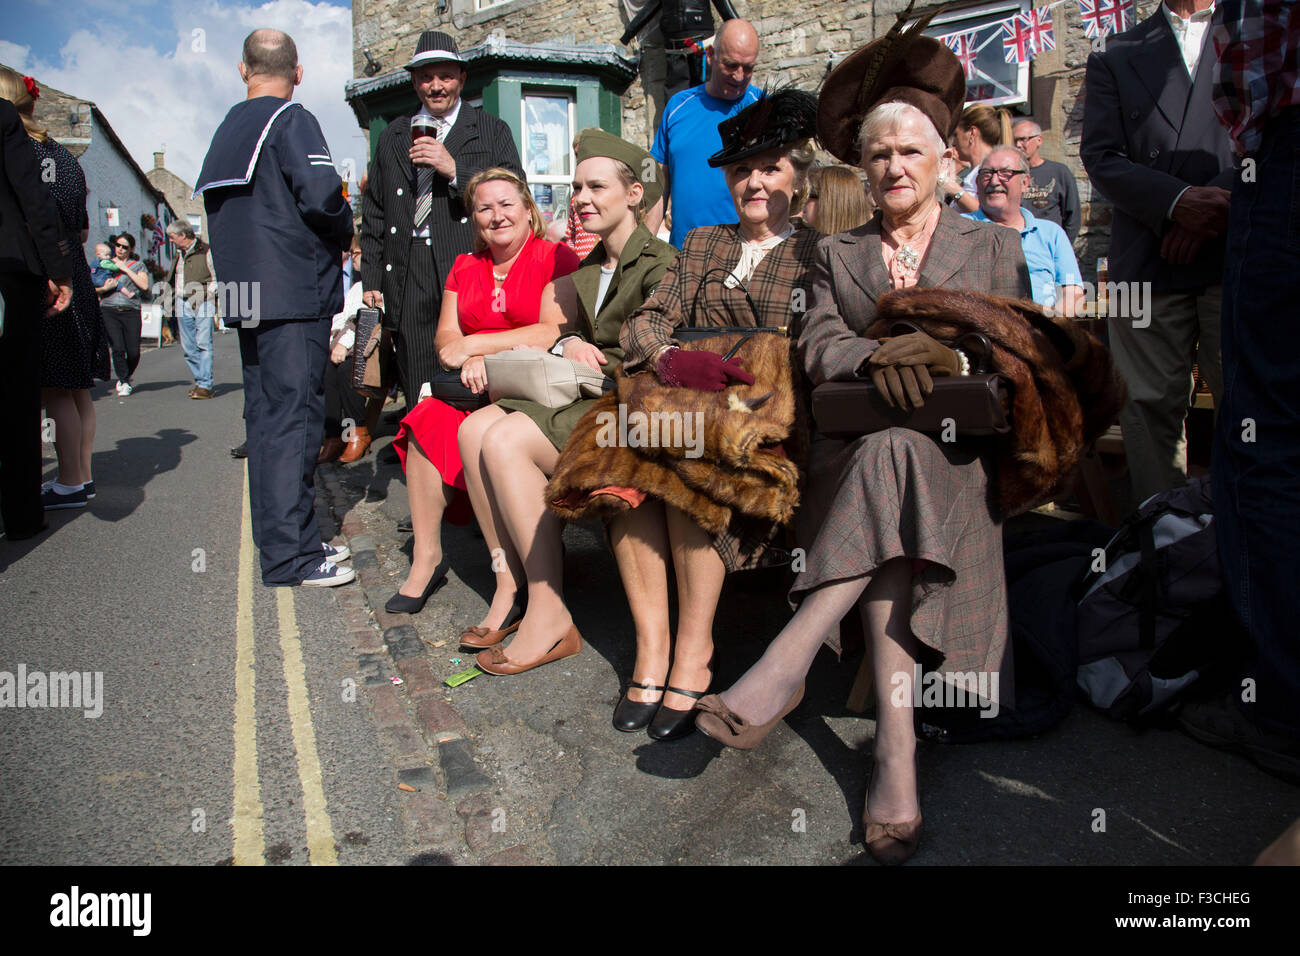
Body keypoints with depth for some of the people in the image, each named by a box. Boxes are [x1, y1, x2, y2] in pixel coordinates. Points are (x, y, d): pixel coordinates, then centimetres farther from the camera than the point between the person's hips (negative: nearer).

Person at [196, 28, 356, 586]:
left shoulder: (226, 130, 17)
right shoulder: (293, 121, -6)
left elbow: (211, 203, 17)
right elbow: (321, 196, -18)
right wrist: (346, 231, 2)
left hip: (245, 295, 8)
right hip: (294, 294, -8)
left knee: (265, 415, 11)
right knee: (293, 415, -8)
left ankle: (280, 538, 20)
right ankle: (289, 557, -7)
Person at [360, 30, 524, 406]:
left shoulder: (492, 131, 14)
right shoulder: (392, 137, 22)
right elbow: (373, 213, 22)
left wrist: (455, 170, -10)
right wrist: (372, 279, 13)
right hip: (408, 278, 3)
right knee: (419, 396, -1)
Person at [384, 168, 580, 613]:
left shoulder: (557, 258, -1)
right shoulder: (464, 268, 18)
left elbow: (556, 331, -15)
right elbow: (445, 338, 9)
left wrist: (474, 344, -13)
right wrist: (470, 361, -15)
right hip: (474, 389, 5)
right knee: (426, 421, -23)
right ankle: (425, 558, -15)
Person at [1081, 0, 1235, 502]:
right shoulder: (1115, 57, 19)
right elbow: (1100, 156, 4)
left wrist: (1225, 203, -8)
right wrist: (1178, 201, -11)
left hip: (1243, 255, 0)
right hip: (1148, 264, 1)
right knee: (1151, 404, 0)